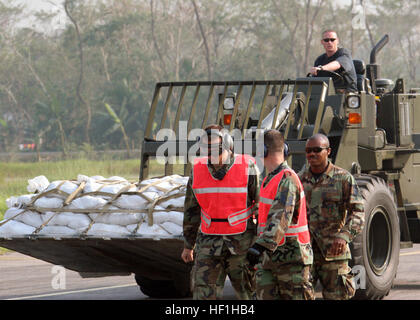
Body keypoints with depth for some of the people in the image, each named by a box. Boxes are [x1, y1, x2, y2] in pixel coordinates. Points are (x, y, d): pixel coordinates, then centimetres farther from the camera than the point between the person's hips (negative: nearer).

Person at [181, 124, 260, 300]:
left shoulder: (247, 168, -10)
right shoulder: (198, 170, 1)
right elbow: (191, 210, 12)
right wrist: (188, 245, 15)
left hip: (241, 243, -3)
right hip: (209, 243, 3)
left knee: (249, 294, 5)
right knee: (204, 294, -7)